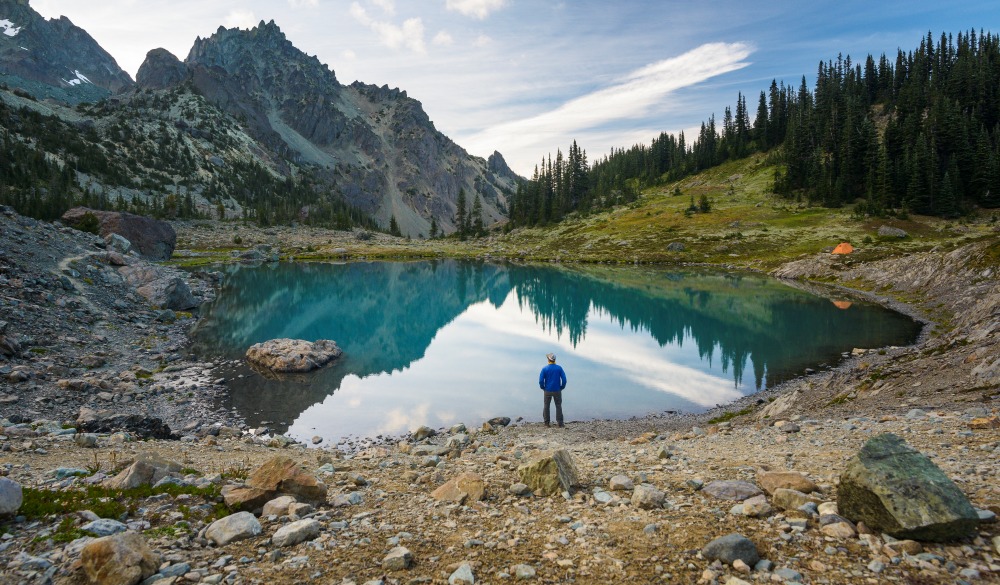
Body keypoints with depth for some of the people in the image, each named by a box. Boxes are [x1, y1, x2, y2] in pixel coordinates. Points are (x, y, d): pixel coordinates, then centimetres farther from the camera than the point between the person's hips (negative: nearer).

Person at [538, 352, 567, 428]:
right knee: (558, 406, 6)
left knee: (546, 406, 11)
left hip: (547, 390, 0)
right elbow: (564, 379, -7)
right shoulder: (559, 368, -4)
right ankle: (560, 423, 3)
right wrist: (562, 387, 6)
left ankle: (547, 423, 13)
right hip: (557, 390, 0)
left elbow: (541, 380, -9)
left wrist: (543, 388, 7)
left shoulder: (545, 369, -6)